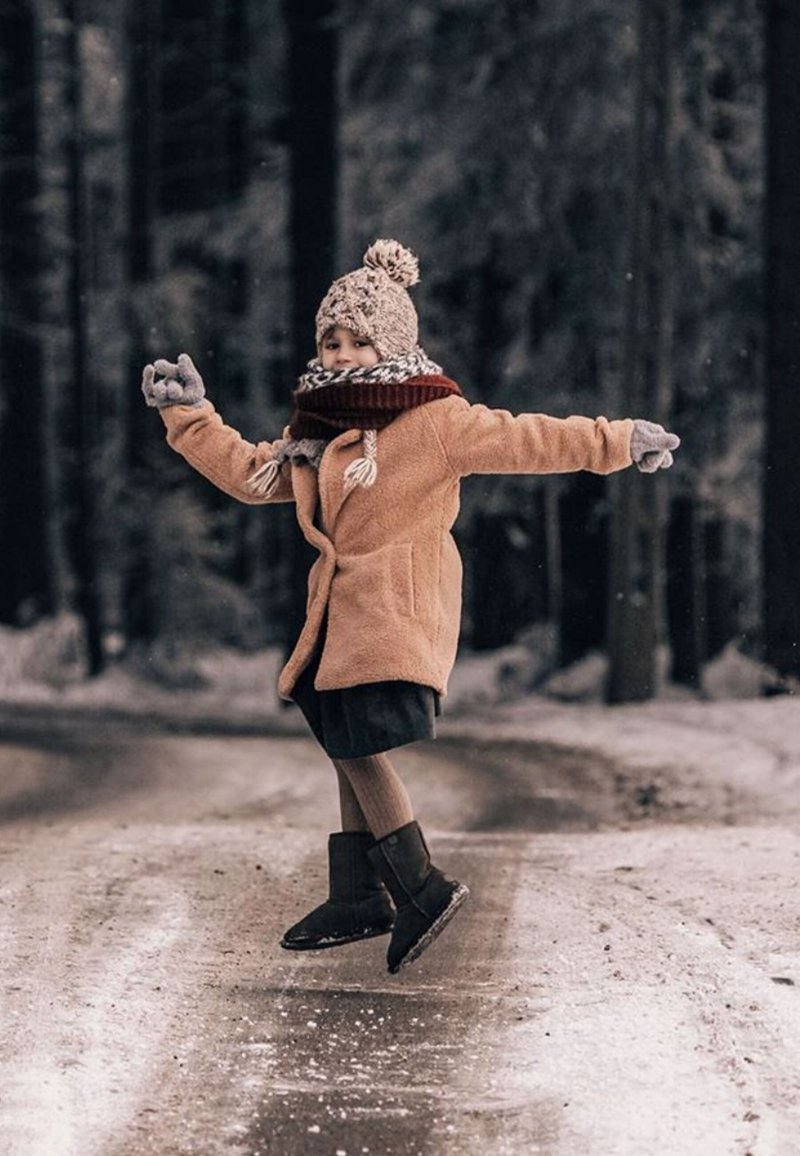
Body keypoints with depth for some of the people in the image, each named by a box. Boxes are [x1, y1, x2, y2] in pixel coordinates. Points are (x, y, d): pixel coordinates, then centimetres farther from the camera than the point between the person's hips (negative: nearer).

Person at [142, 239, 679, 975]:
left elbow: (526, 440, -7)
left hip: (399, 608, -8)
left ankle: (421, 887, -8)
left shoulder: (434, 420, -9)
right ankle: (359, 898, 16)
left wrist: (623, 442, -5)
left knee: (359, 743, -16)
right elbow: (247, 472, 21)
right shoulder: (316, 429, 13)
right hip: (346, 606, 8)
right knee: (350, 747, 9)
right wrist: (189, 415, 16)